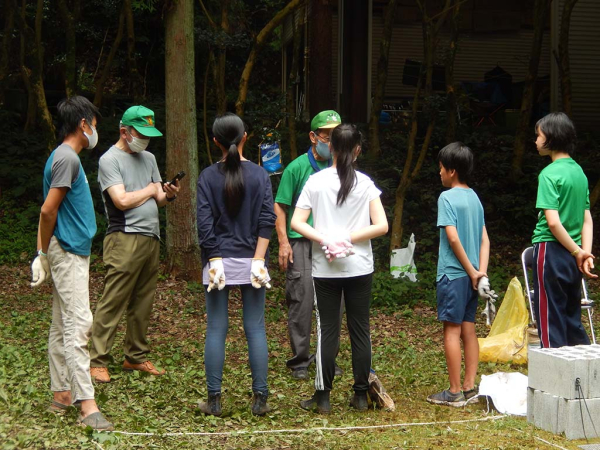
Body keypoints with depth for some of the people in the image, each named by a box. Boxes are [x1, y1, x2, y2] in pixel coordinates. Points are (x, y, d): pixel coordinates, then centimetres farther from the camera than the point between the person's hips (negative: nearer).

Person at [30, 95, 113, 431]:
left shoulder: (67, 157, 16)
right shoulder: (67, 158, -15)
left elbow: (49, 211, 17)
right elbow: (48, 211, -19)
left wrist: (45, 254, 14)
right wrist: (45, 254, -8)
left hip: (72, 254, 10)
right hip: (68, 252, -10)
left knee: (63, 327, 12)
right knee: (78, 325, -13)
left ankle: (62, 393, 17)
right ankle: (87, 404, -15)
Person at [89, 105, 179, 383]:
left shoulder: (148, 158, 18)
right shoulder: (110, 160, -5)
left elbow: (157, 200, 15)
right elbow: (122, 201, -15)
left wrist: (168, 195, -8)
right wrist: (151, 190, 0)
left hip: (151, 239, 7)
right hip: (125, 240, -7)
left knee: (143, 304, 11)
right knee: (112, 303, -9)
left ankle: (135, 357, 20)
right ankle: (97, 362, -5)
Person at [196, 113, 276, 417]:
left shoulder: (208, 177, -2)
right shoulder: (260, 175, 0)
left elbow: (205, 223, -7)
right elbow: (267, 220, -6)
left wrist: (214, 260, -6)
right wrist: (258, 259, -7)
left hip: (219, 260, -1)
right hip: (250, 260, 1)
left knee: (216, 330, 4)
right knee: (255, 329, 5)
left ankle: (214, 400, 5)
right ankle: (260, 399, 5)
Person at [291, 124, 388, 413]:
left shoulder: (316, 181, -4)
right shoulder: (365, 183, -4)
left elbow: (296, 222, -9)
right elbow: (381, 226, -8)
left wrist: (324, 239, -13)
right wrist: (348, 239, -6)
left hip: (325, 269, 0)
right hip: (359, 268, 0)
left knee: (327, 330, 5)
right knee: (360, 330, 9)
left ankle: (322, 397, 7)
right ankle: (361, 395, 14)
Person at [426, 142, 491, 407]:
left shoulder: (447, 198, -11)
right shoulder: (475, 198, 12)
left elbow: (453, 237, -18)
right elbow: (485, 240, 8)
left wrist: (471, 271, -12)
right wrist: (481, 272, 0)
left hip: (453, 273, -7)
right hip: (471, 274, 7)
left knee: (452, 330, -4)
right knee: (468, 330, 10)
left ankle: (455, 393, -2)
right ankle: (469, 387, 13)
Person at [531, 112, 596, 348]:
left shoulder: (549, 174, -13)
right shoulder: (579, 171, 11)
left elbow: (553, 222, -20)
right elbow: (587, 219, 8)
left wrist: (578, 252, -12)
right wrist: (585, 252, 0)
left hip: (551, 250, -7)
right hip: (572, 257, 7)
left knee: (551, 322, -1)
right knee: (573, 321, 14)